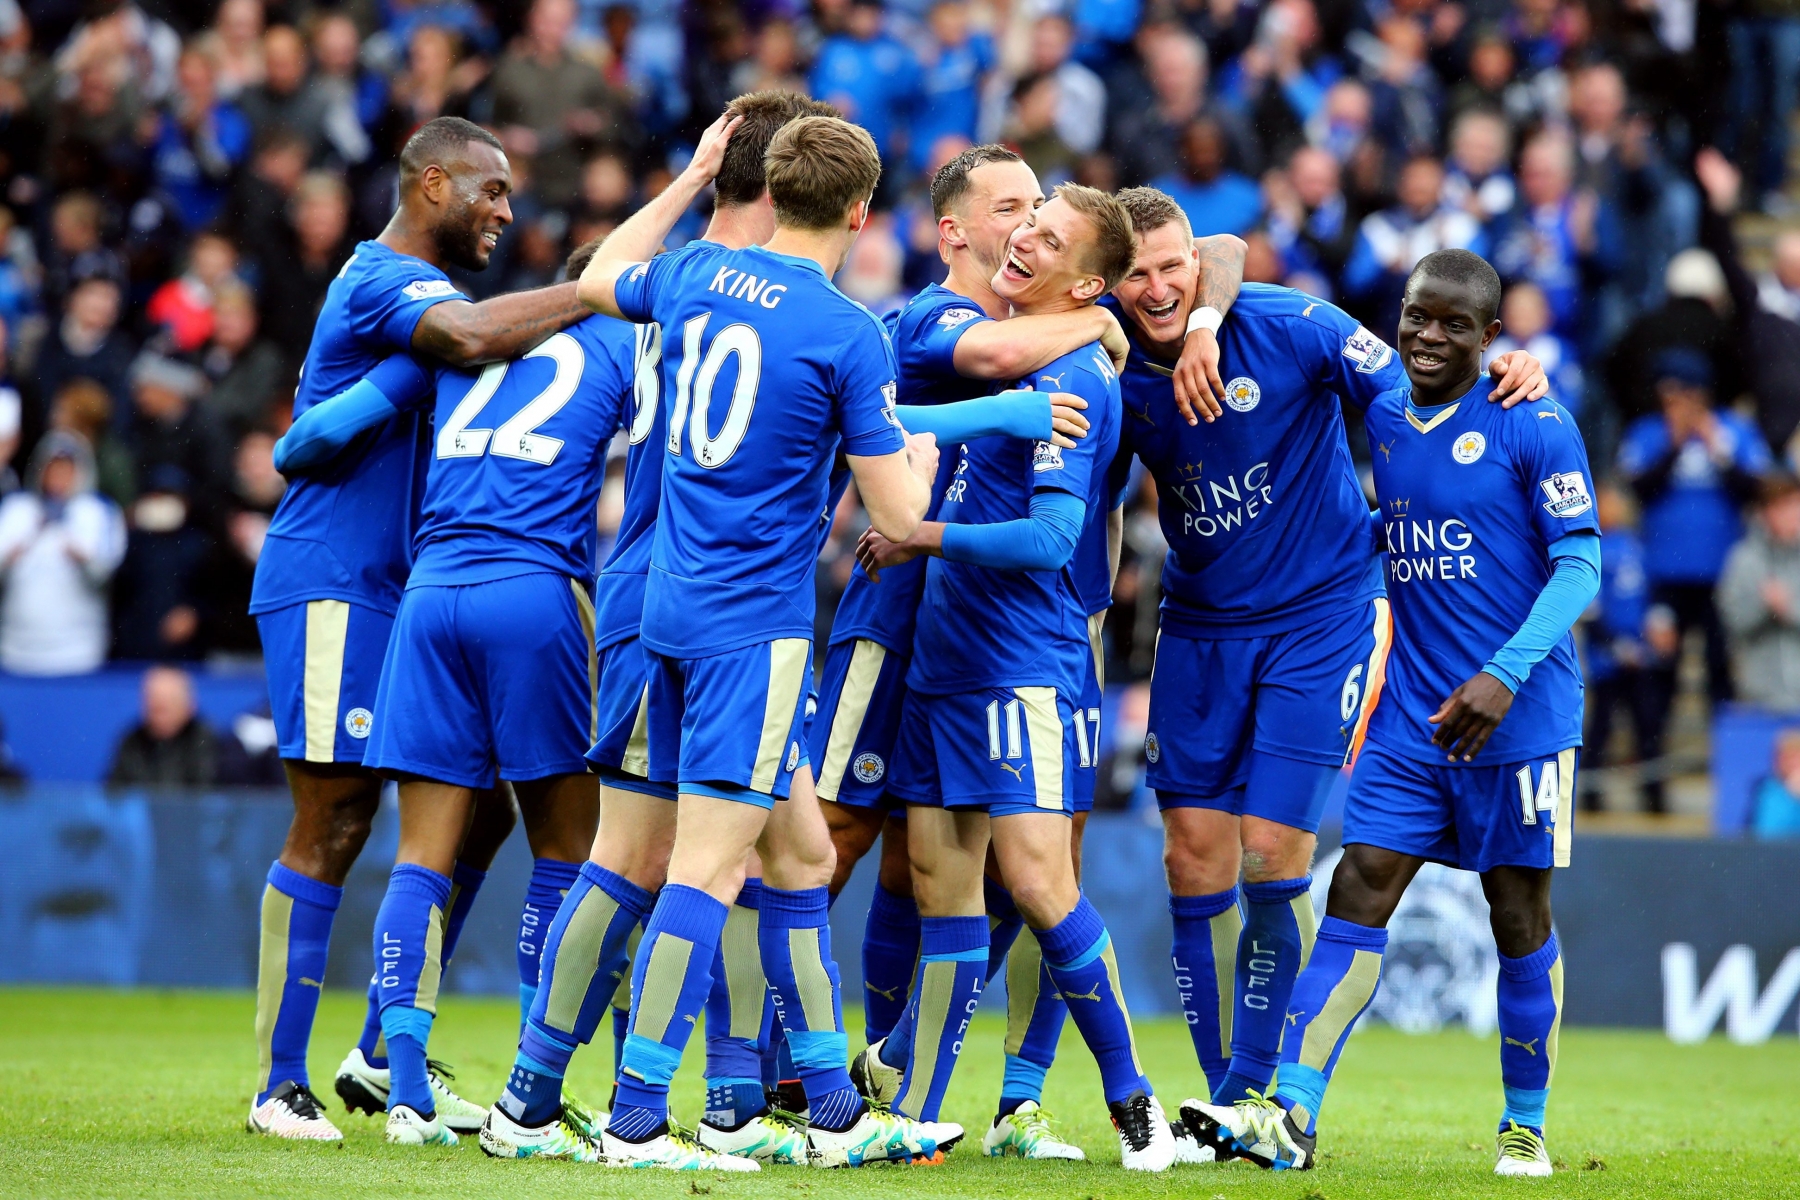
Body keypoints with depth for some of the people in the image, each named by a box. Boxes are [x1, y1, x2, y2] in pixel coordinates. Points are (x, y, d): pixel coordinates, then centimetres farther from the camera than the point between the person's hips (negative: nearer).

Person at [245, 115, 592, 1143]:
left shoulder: (410, 286, 21)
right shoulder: (385, 281, -12)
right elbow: (471, 336, -33)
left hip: (402, 590, 10)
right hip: (334, 586, -10)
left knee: (478, 811, 7)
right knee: (334, 825, -9)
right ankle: (280, 1085, -6)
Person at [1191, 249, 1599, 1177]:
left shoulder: (1533, 427, -8)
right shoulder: (1381, 419, 8)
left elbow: (1580, 563, -11)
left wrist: (1506, 672, -21)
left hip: (1519, 711, -5)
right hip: (1410, 714, 5)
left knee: (1519, 916, 3)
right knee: (1358, 892, -5)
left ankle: (1525, 1126, 16)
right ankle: (1291, 1115, -10)